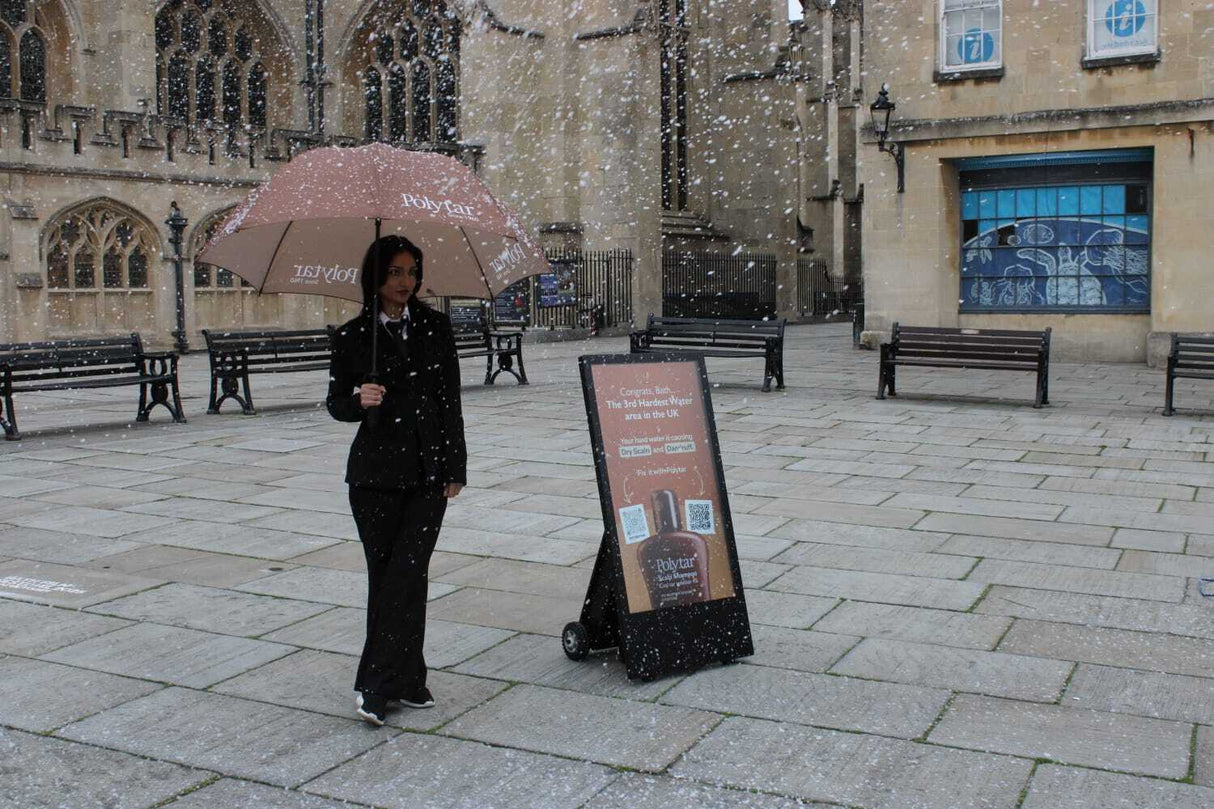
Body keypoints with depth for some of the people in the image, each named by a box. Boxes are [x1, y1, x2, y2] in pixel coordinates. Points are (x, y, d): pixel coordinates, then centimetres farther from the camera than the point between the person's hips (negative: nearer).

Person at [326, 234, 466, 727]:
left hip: (429, 471, 0)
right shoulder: (351, 337, 3)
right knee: (385, 575, 4)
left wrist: (455, 467, 4)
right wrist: (358, 400, -16)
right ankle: (405, 680, 15)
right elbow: (335, 403, 8)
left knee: (407, 572, -9)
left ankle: (376, 685, -3)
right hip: (376, 471, 0)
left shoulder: (435, 327, 6)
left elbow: (450, 399, 8)